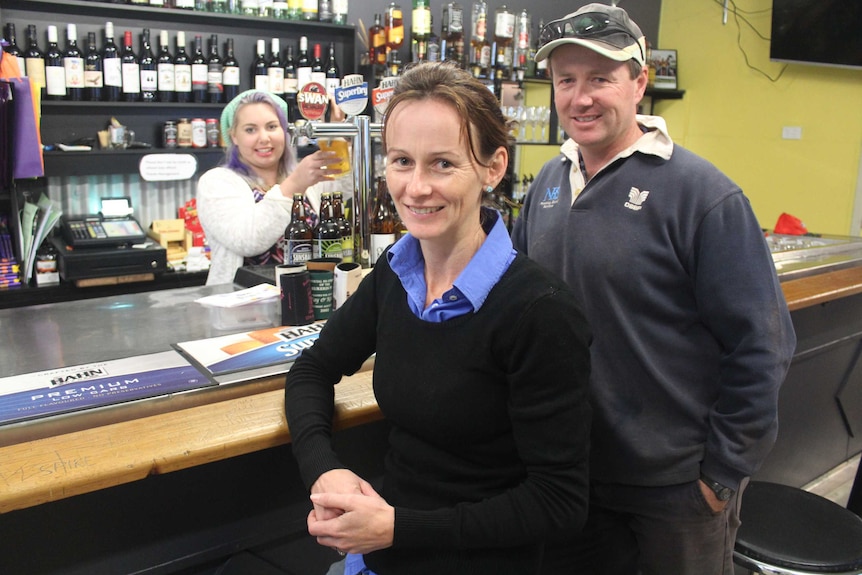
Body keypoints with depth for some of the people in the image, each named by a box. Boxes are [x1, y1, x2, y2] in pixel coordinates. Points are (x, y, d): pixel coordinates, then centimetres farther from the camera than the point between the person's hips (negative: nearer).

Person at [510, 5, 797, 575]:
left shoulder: (701, 193, -17)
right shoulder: (550, 180, 1)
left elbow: (761, 346, -15)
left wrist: (722, 474, -12)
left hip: (676, 487, -5)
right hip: (569, 470, 5)